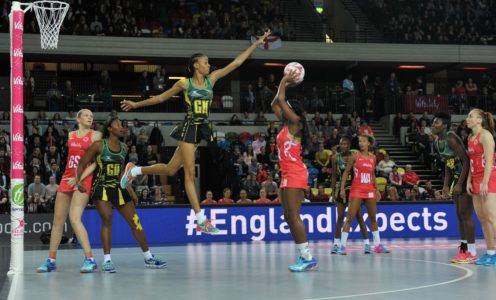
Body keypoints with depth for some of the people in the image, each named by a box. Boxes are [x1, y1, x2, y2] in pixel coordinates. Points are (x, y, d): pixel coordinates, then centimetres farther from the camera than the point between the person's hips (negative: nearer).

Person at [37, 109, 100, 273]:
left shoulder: (95, 135, 0)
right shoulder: (71, 135, 15)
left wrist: (79, 178, -15)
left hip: (83, 180, -6)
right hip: (67, 178, 6)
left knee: (74, 217, -21)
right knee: (58, 219, 6)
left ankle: (89, 259, -20)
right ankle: (51, 260, 15)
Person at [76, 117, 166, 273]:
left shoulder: (123, 147, 9)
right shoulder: (99, 145, -8)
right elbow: (82, 163, -7)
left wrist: (131, 191, 17)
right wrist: (78, 181, -23)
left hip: (118, 188, 5)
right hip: (101, 188, -5)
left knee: (134, 221, 5)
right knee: (107, 220, -18)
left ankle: (148, 257, 15)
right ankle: (107, 259, -7)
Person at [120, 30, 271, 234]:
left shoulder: (211, 79, 9)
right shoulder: (185, 83, -3)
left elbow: (236, 63, 9)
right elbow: (161, 98, 8)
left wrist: (256, 44, 7)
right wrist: (136, 105, 7)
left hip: (202, 129, 6)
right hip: (189, 128, -6)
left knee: (170, 170, 11)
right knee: (190, 173, -6)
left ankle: (134, 170, 32)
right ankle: (201, 221, -8)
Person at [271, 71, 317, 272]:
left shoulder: (295, 123, -7)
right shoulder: (286, 125, 16)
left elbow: (280, 100, -11)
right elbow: (274, 105, 24)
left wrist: (284, 83, 2)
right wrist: (284, 85, 21)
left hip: (296, 174, -10)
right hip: (287, 174, 10)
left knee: (293, 216, -14)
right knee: (289, 217, 7)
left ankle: (308, 257, -15)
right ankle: (303, 256, 8)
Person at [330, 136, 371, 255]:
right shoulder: (336, 158, 0)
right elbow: (334, 175, 6)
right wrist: (333, 191, 2)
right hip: (341, 188, 2)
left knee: (359, 216, -4)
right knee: (340, 216, 5)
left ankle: (366, 242, -1)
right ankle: (337, 242, 14)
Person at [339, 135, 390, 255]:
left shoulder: (373, 157, 10)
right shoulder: (355, 156, -3)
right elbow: (346, 172, -1)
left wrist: (376, 189, 16)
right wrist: (342, 188, -8)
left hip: (369, 190, 5)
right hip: (357, 190, -5)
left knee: (373, 218, 11)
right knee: (350, 217, -9)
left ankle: (377, 244, 19)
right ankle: (343, 245, -8)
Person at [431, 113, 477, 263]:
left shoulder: (451, 138, -21)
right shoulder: (437, 142, 7)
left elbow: (466, 161, -23)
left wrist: (459, 184, -23)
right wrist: (446, 185, 12)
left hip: (467, 177, -9)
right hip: (457, 177, 9)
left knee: (466, 215, -8)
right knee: (459, 215, 11)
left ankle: (472, 252, -3)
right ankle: (464, 249, 17)